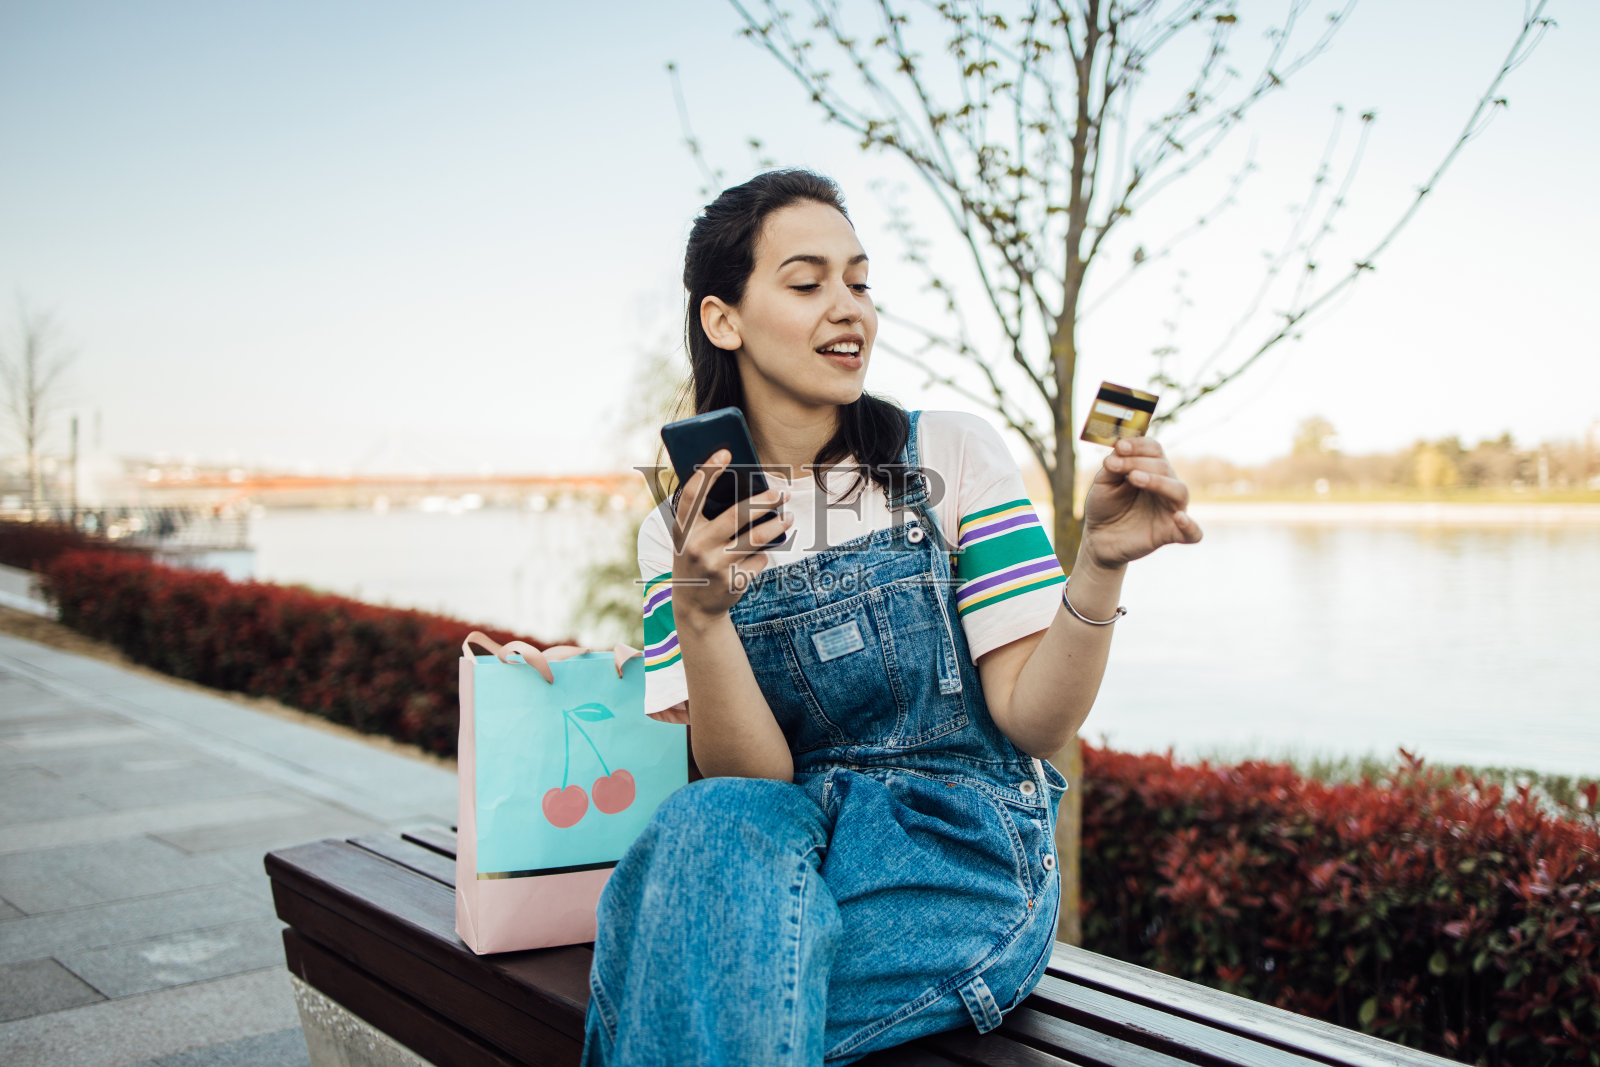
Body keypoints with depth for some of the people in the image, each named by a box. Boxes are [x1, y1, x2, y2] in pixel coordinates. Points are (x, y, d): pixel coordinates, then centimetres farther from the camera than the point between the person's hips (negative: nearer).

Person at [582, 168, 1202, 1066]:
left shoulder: (953, 454, -3)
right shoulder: (680, 532, 3)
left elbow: (1033, 721, -7)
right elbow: (751, 779, -7)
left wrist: (1101, 562, -24)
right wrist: (699, 613, -23)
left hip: (959, 857, -2)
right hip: (786, 839, 3)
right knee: (712, 821, -32)